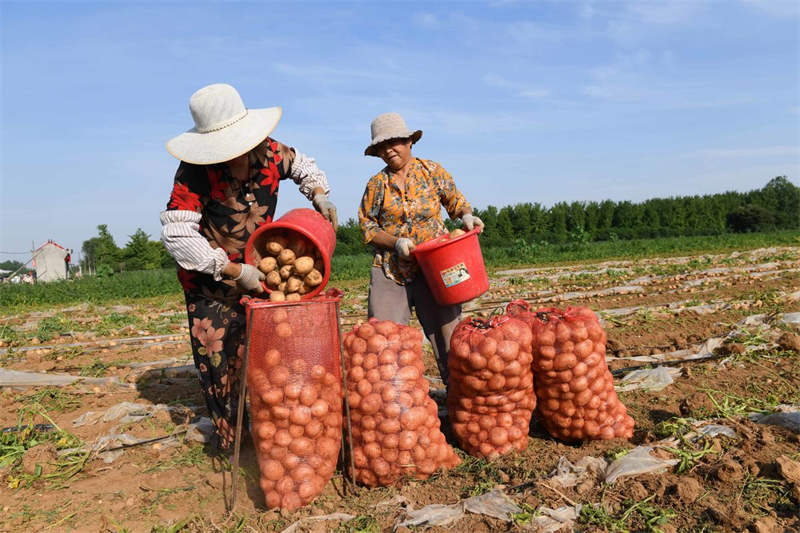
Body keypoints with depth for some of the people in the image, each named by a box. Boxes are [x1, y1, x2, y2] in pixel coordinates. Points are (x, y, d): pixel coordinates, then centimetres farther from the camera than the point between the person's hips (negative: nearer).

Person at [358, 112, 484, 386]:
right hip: (389, 270, 1)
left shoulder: (433, 172, 5)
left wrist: (466, 216, -7)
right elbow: (367, 227, 5)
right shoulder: (376, 184, 6)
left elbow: (455, 201, 15)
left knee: (447, 332, -3)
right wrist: (396, 242, -12)